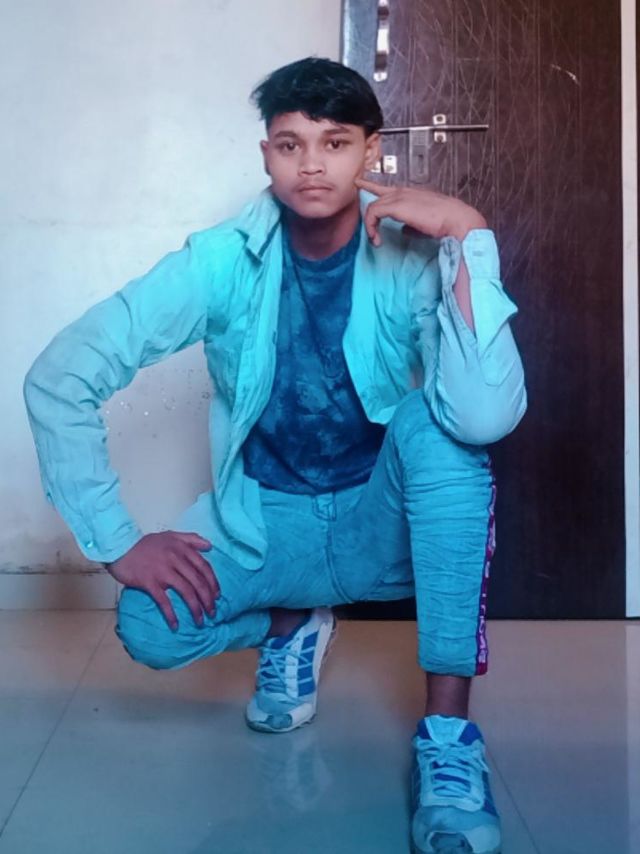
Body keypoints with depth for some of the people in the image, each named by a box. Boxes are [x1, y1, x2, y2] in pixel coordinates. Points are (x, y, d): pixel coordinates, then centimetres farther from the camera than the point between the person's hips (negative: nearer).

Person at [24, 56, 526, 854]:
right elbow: (59, 378, -16)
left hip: (385, 523, -1)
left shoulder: (413, 258, -19)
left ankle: (448, 733, -27)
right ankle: (292, 623, 12)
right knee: (151, 629, -25)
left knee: (437, 418, -33)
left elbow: (487, 416, -38)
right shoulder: (223, 261, -15)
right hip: (264, 522, 2)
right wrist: (119, 542, -19)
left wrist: (470, 234, -38)